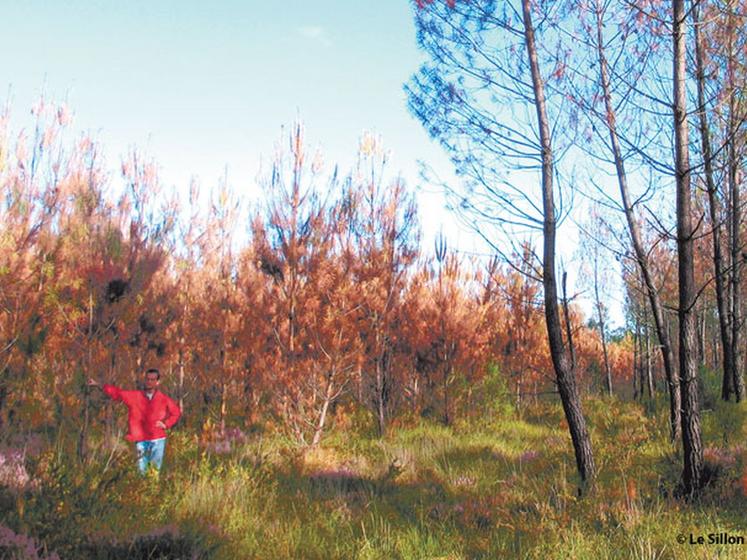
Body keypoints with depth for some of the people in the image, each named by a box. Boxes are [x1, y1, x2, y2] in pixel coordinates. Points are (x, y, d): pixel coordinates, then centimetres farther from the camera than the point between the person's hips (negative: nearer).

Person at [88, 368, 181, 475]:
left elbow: (176, 412, 13)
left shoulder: (164, 399, 3)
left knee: (156, 469, -2)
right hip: (141, 440, 1)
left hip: (158, 439, -1)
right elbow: (117, 393, 7)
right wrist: (98, 385, 2)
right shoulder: (135, 396, 6)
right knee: (142, 469, -1)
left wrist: (166, 424, 0)